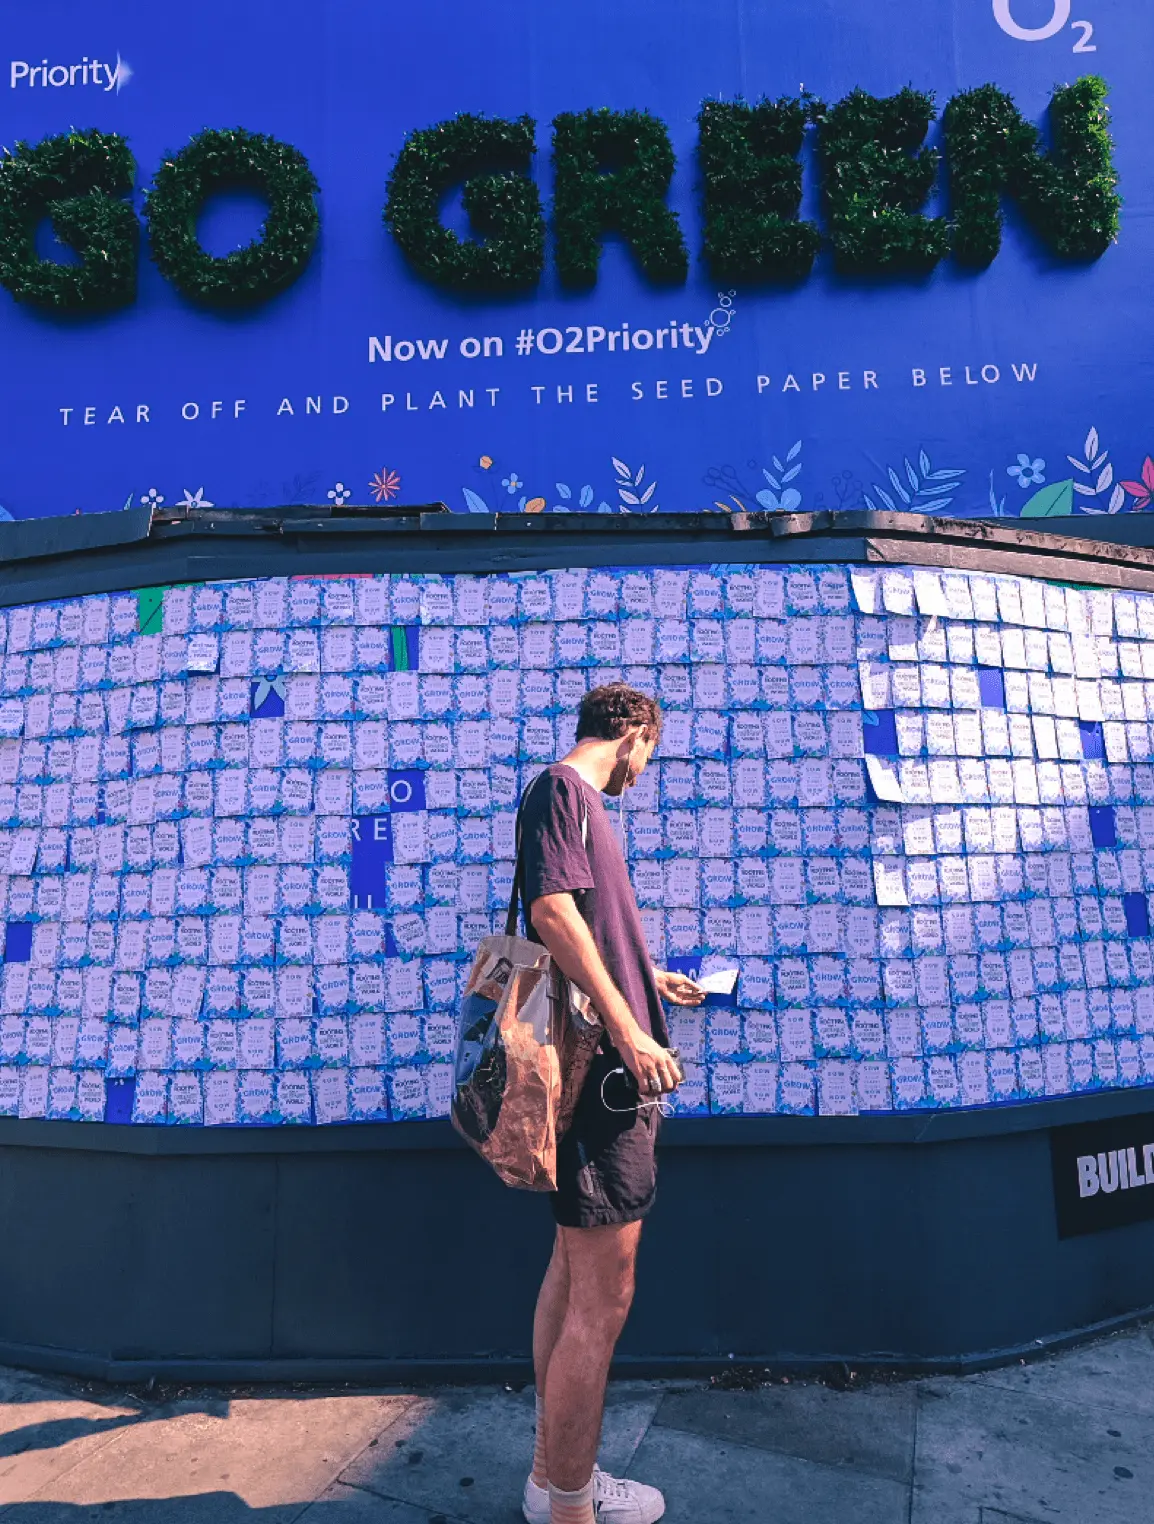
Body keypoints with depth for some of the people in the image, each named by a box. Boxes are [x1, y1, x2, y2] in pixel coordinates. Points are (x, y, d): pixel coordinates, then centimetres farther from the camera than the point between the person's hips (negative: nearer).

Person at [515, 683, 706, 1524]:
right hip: (604, 1068, -10)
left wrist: (655, 980, 39)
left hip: (606, 1069, 10)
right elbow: (554, 912, -20)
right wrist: (629, 1029, -20)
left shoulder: (579, 800, 20)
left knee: (572, 1278, 19)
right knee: (602, 1302, 1)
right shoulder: (562, 787, -9)